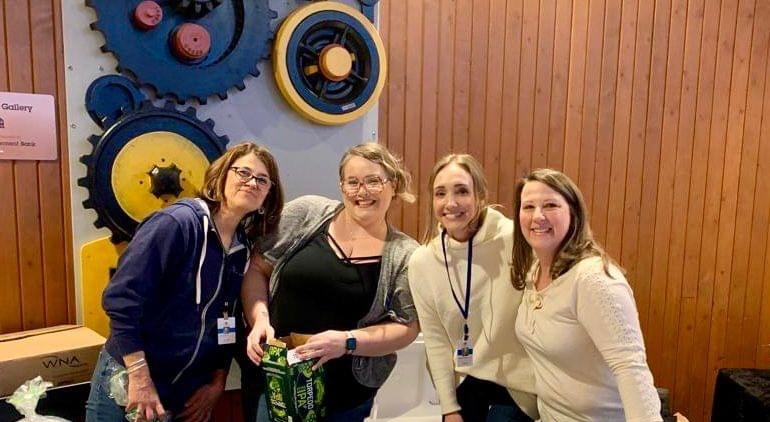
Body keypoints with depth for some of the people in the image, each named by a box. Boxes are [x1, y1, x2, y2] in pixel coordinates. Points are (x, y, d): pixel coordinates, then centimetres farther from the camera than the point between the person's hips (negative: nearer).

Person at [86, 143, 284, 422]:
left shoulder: (244, 248, 1)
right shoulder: (177, 222, -19)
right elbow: (121, 297, -23)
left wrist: (217, 383, 4)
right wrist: (140, 379, -22)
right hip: (128, 383, -6)